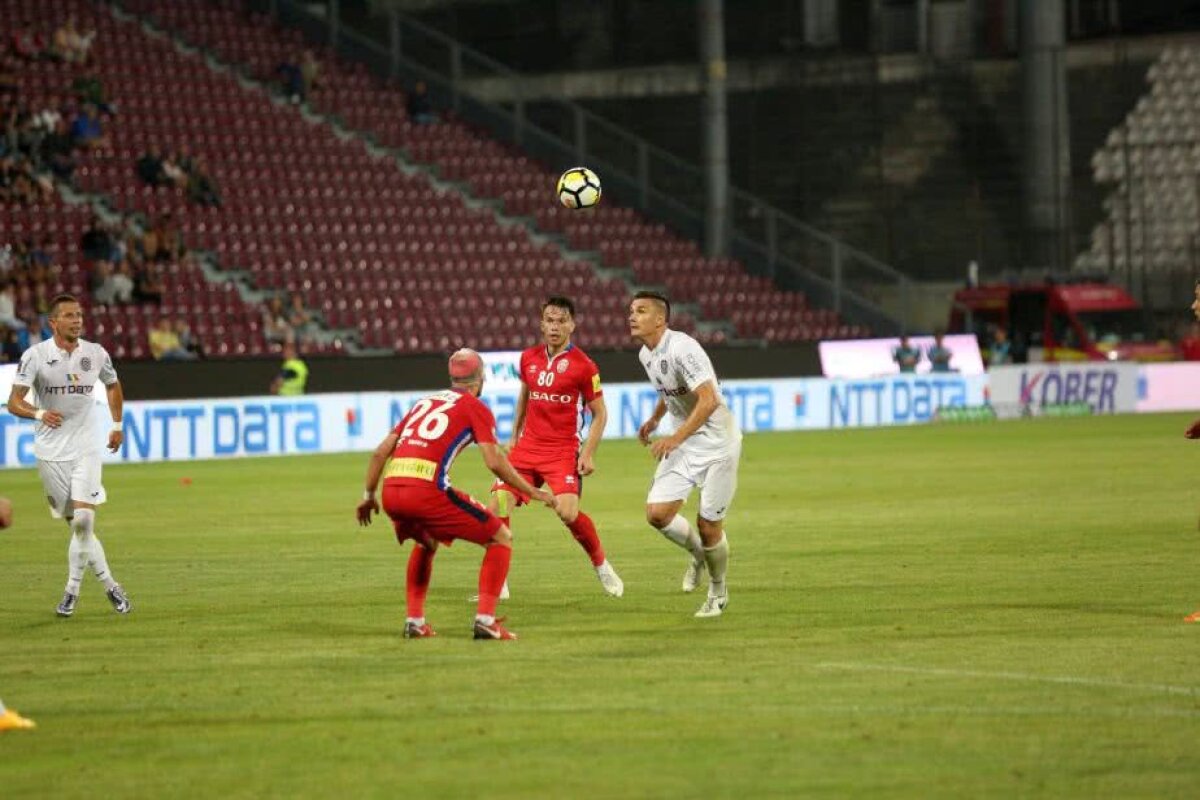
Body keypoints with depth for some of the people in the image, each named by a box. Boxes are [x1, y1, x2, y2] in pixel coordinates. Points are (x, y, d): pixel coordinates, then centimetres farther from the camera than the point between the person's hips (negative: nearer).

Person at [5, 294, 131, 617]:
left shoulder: (95, 354, 2)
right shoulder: (36, 356, -7)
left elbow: (113, 386, 23)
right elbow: (14, 402, -11)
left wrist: (117, 425, 22)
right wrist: (39, 414, -30)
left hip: (85, 448, 1)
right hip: (51, 452, -1)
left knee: (83, 519, -16)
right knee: (78, 524, 1)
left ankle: (72, 591, -5)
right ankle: (109, 585, 12)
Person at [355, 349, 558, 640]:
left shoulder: (424, 403, 27)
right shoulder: (475, 408, 10)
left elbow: (380, 452, 24)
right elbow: (494, 462, -2)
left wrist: (368, 495, 33)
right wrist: (534, 493, 7)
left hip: (391, 490, 6)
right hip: (427, 490, -6)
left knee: (426, 544, 36)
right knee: (501, 538, 9)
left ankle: (414, 621, 25)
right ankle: (485, 619, -3)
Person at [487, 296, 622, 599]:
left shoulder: (583, 365, -7)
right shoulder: (529, 358, 7)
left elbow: (599, 414, -2)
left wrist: (588, 454, -11)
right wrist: (514, 435, 24)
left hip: (563, 451, -5)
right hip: (527, 447, 5)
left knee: (568, 512, -22)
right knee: (498, 506, -9)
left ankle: (601, 565, 5)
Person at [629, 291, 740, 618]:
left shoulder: (681, 349, -23)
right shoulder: (646, 355, 5)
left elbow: (709, 400, -29)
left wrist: (675, 438, -32)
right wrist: (655, 419, 15)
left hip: (716, 441, -8)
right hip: (682, 446, 8)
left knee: (708, 524, -4)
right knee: (657, 512, -6)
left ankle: (718, 592, 19)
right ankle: (696, 553, 24)